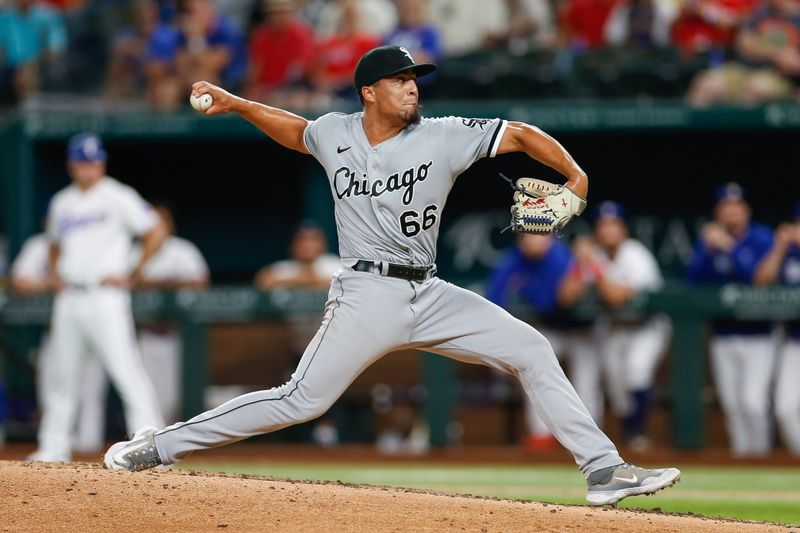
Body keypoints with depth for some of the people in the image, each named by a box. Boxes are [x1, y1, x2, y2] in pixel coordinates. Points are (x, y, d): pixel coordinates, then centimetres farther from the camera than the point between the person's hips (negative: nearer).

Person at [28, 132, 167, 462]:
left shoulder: (117, 197, -4)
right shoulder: (61, 203, 15)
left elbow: (156, 232, -8)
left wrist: (134, 275, -9)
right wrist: (53, 273, 14)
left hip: (105, 296, -6)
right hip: (69, 299, 6)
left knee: (126, 370, -15)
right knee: (64, 375, 11)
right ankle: (53, 447, 19)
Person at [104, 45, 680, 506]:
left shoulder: (443, 136, -2)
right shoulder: (334, 134, 2)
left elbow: (521, 135, -4)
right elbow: (294, 130, 25)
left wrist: (575, 175, -18)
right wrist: (238, 105, 15)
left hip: (429, 296, 3)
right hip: (367, 296, -3)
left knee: (531, 350, -6)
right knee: (300, 401, -9)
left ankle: (604, 470, -3)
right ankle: (158, 446, -1)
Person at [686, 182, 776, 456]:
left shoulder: (762, 238, -5)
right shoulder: (709, 239, 5)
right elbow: (694, 279, -5)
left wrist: (729, 248, -24)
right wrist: (709, 249, -19)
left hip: (758, 334, -4)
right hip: (722, 335, 4)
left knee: (752, 401, -14)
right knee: (731, 403, 5)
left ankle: (760, 451, 4)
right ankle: (741, 452, 17)